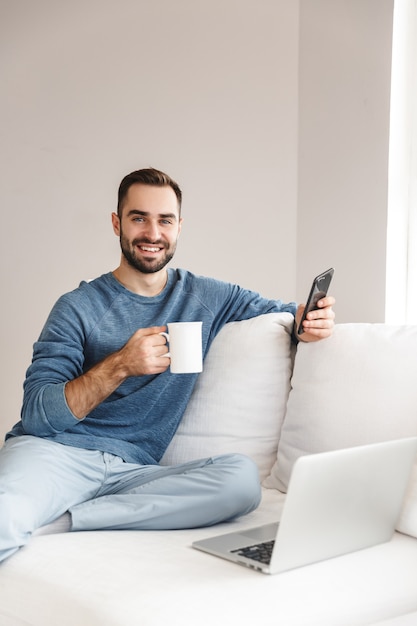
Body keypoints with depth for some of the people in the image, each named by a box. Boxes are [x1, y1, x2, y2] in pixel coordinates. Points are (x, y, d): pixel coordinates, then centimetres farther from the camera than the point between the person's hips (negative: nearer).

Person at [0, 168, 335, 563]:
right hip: (57, 451, -6)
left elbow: (284, 313, 22)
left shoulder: (207, 298, 15)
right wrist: (120, 366, -18)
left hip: (133, 468, 6)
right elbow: (36, 414, -4)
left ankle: (63, 519, -21)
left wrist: (308, 323, -4)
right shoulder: (79, 308, 4)